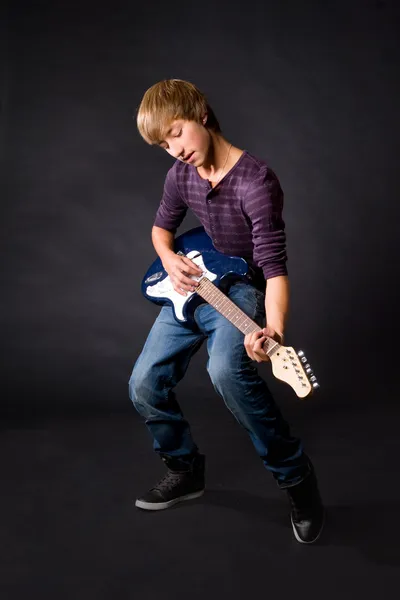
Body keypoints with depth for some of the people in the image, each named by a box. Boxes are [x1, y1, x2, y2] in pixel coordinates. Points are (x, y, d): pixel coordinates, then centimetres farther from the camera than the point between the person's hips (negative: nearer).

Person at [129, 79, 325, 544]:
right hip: (191, 284, 7)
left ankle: (294, 475, -17)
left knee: (226, 369, -36)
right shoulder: (180, 175, 0)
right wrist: (169, 259, -5)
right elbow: (162, 226, 18)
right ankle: (186, 470, 23)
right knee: (144, 385, -2)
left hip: (241, 288, -7)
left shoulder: (255, 181, -22)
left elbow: (275, 265, -26)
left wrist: (274, 328, -43)